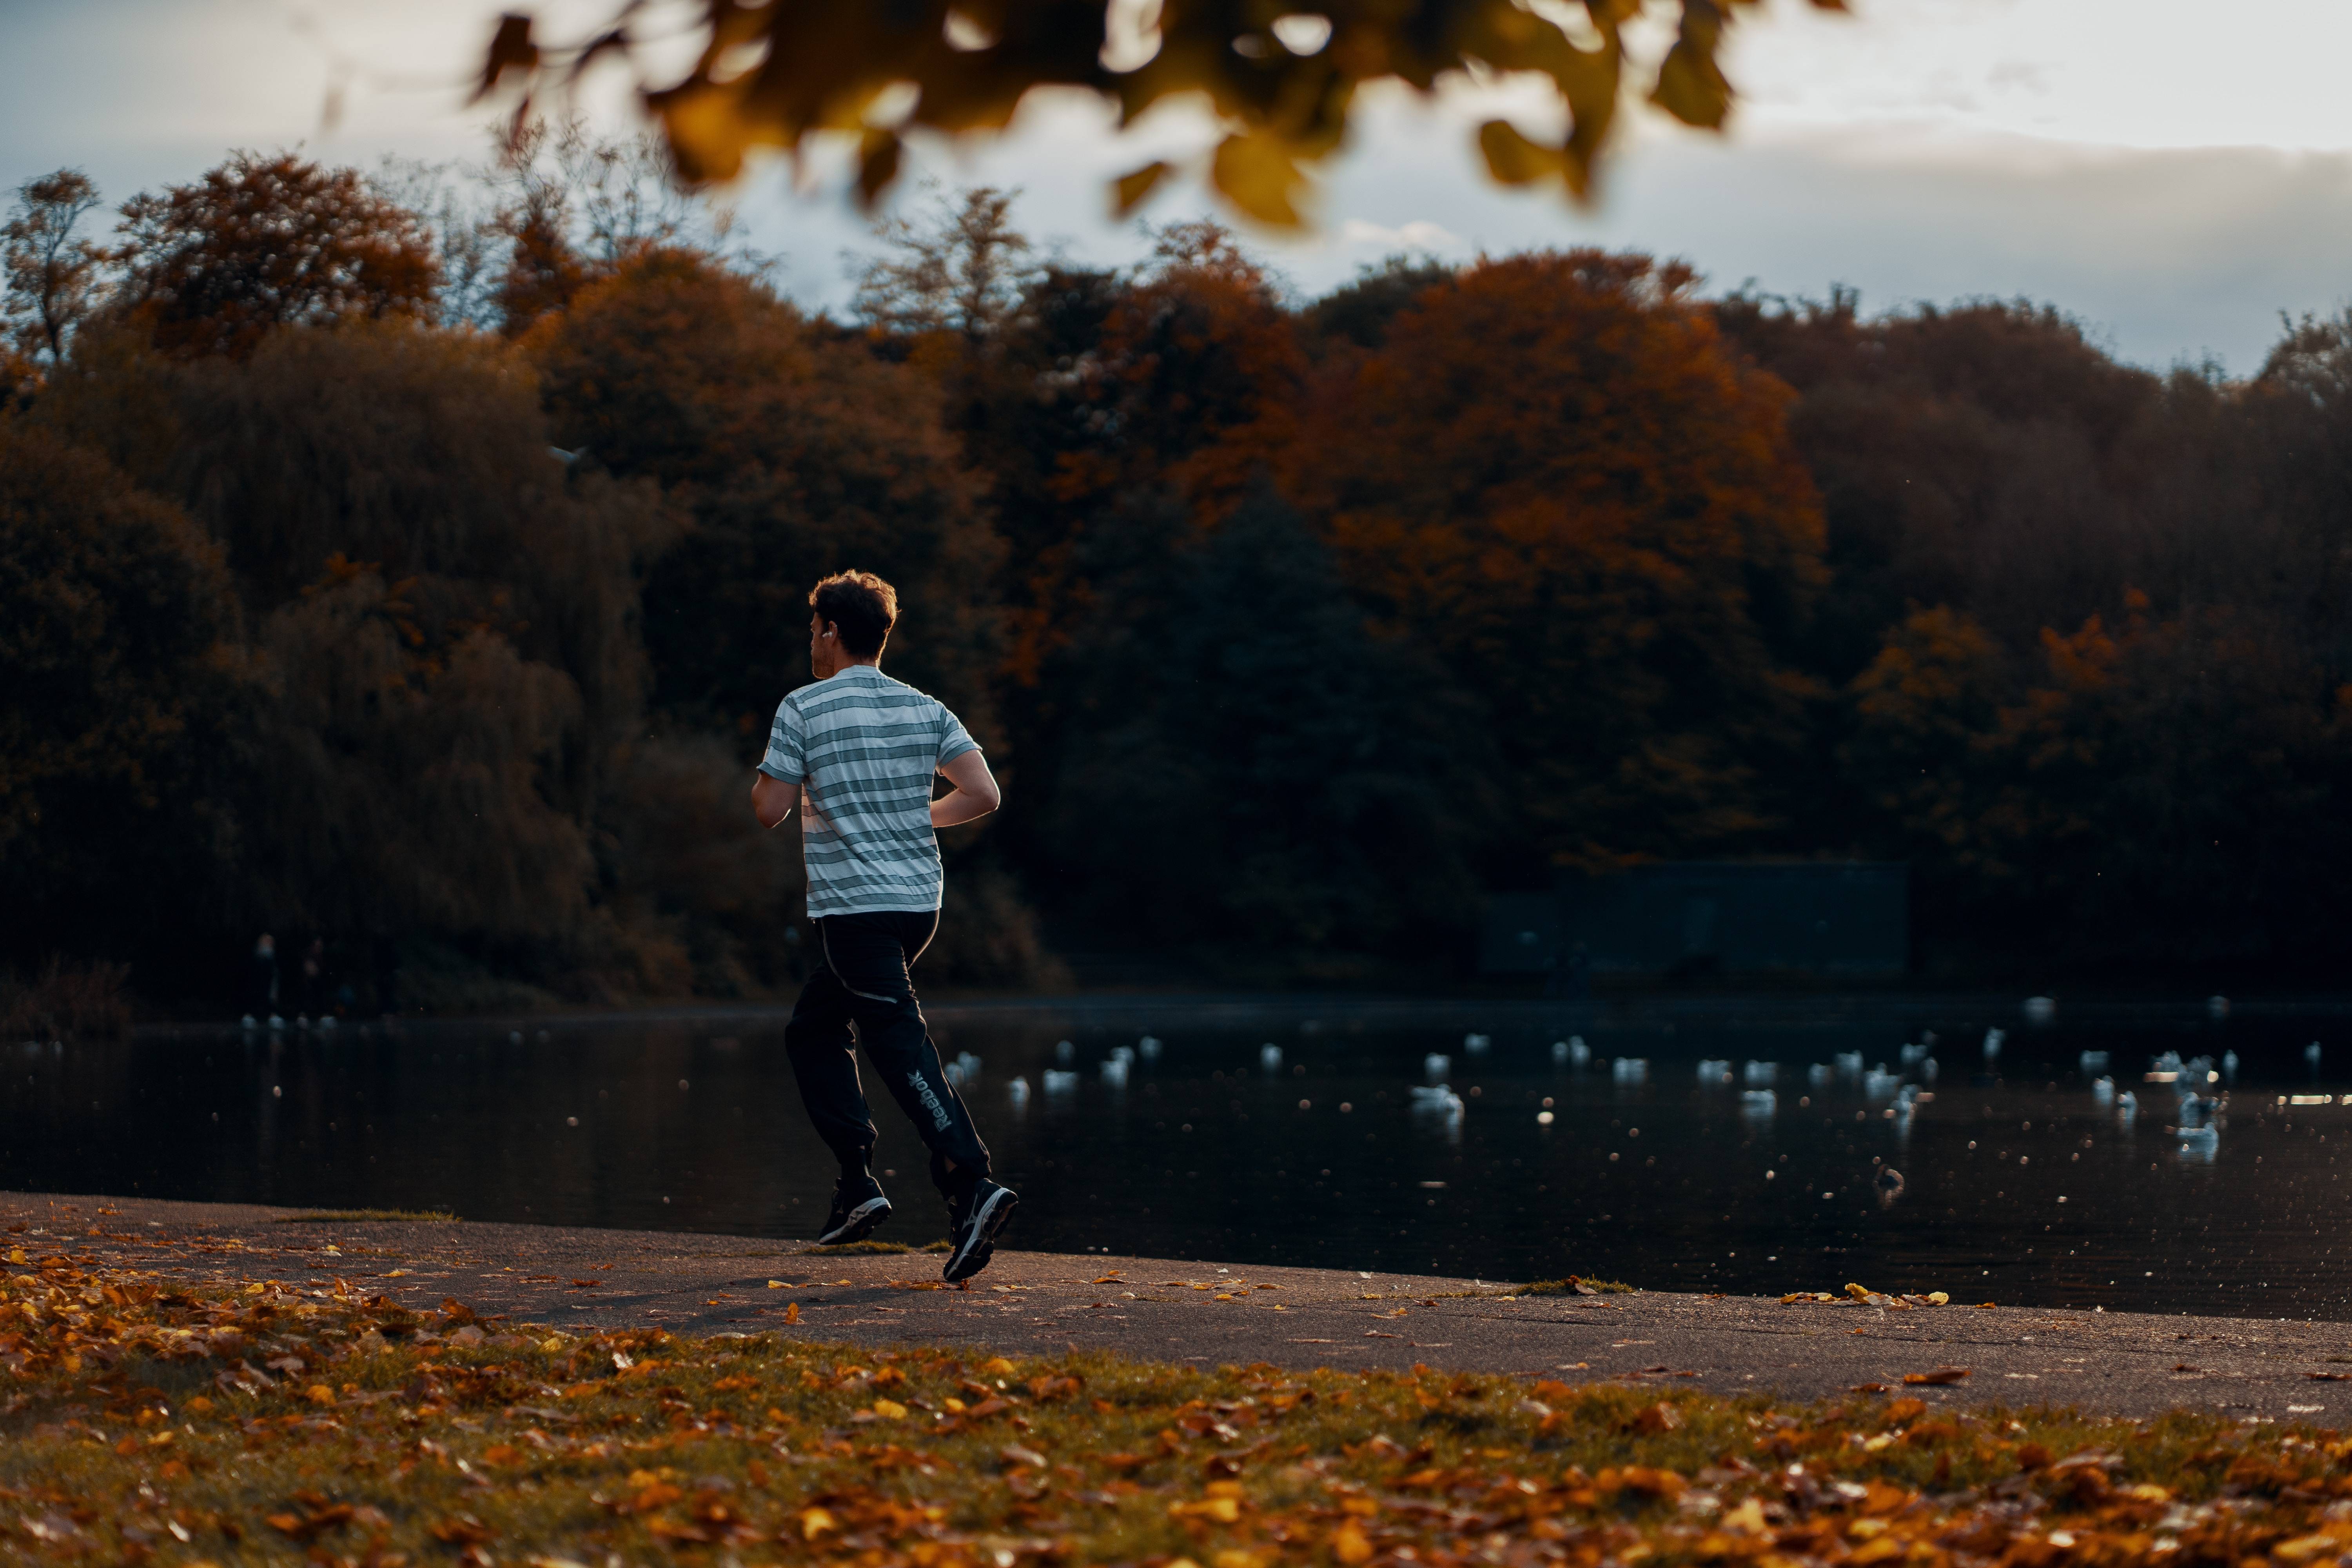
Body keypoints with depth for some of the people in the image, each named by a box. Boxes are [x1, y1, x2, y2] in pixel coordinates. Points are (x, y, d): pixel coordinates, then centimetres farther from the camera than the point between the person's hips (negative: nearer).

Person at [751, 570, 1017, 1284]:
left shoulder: (804, 709, -6)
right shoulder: (926, 710, 8)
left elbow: (768, 810, -6)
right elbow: (982, 794, 1)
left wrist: (768, 774, 16)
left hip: (854, 907, -7)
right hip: (919, 902, 7)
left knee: (901, 1045, -12)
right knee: (813, 1031, 20)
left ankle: (971, 1184, -27)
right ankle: (856, 1183, 14)